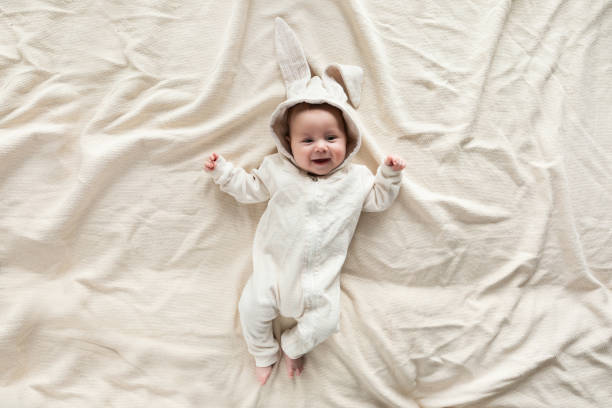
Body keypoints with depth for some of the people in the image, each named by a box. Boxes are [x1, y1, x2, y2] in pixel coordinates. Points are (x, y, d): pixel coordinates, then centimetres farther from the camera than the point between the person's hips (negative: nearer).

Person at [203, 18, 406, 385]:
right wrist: (223, 170, 4)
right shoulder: (279, 170, 1)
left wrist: (390, 175, -6)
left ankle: (293, 347, 24)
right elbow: (250, 189, 11)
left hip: (321, 274, 0)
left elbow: (379, 200, 10)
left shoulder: (355, 178, 1)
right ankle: (264, 353, 23)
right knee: (253, 307, -9)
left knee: (325, 320, -10)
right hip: (275, 263, 0)